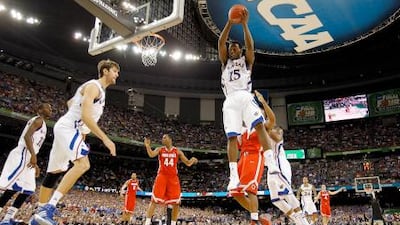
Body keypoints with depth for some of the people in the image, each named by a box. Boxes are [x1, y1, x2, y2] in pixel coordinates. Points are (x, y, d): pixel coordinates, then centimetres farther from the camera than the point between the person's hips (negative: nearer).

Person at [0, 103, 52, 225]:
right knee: (13, 187, -14)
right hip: (22, 155, -10)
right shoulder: (38, 120, -4)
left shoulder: (41, 124, 26)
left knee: (27, 190, 8)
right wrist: (33, 155, -29)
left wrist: (35, 165, 25)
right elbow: (27, 136, -20)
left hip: (26, 157, 10)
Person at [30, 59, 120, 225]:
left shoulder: (99, 90, 19)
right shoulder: (93, 86, -13)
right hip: (68, 128, -11)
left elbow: (70, 102, 32)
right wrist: (105, 139, -28)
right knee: (83, 164, -30)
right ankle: (48, 209, -34)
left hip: (71, 129, 11)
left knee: (55, 172, 14)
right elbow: (85, 115, -25)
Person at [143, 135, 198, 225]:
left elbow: (188, 163, 11)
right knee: (154, 200, -9)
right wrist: (147, 146, -30)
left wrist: (192, 160, -4)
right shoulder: (160, 149, 5)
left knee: (176, 203, 0)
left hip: (173, 178, 2)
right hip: (162, 176, -1)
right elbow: (151, 154, -17)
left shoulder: (177, 151, 8)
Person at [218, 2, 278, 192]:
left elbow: (250, 45, 5)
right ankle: (233, 176, -16)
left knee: (259, 125, -24)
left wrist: (244, 24, 0)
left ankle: (271, 164, -28)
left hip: (244, 96, -1)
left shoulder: (246, 61, 24)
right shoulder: (225, 62, 29)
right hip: (230, 100, 1)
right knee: (232, 137, -11)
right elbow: (220, 43, 15)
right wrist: (229, 23, 7)